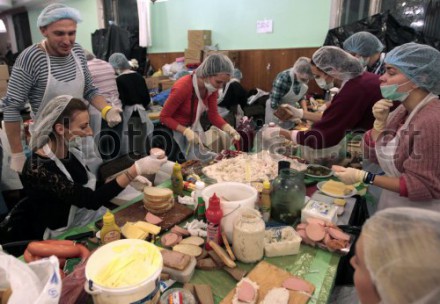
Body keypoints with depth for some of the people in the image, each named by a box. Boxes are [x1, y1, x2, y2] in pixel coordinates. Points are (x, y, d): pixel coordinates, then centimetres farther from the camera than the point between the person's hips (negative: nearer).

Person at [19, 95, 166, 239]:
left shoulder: (72, 151, -4)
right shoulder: (37, 169, -25)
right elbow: (91, 200, -30)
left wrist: (129, 177, -6)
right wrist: (135, 170, -33)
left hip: (91, 217, 6)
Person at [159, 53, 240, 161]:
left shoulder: (212, 88, -12)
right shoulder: (182, 88, -31)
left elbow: (213, 115, -5)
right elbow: (164, 117, -22)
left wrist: (229, 129, -22)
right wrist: (186, 131, -33)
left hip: (194, 126, 6)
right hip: (176, 129, -6)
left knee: (203, 159, 8)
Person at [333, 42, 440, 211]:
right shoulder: (404, 110, 0)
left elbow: (422, 186, -24)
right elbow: (373, 155, 2)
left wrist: (363, 177, -26)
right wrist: (380, 122, -13)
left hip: (416, 219, -7)